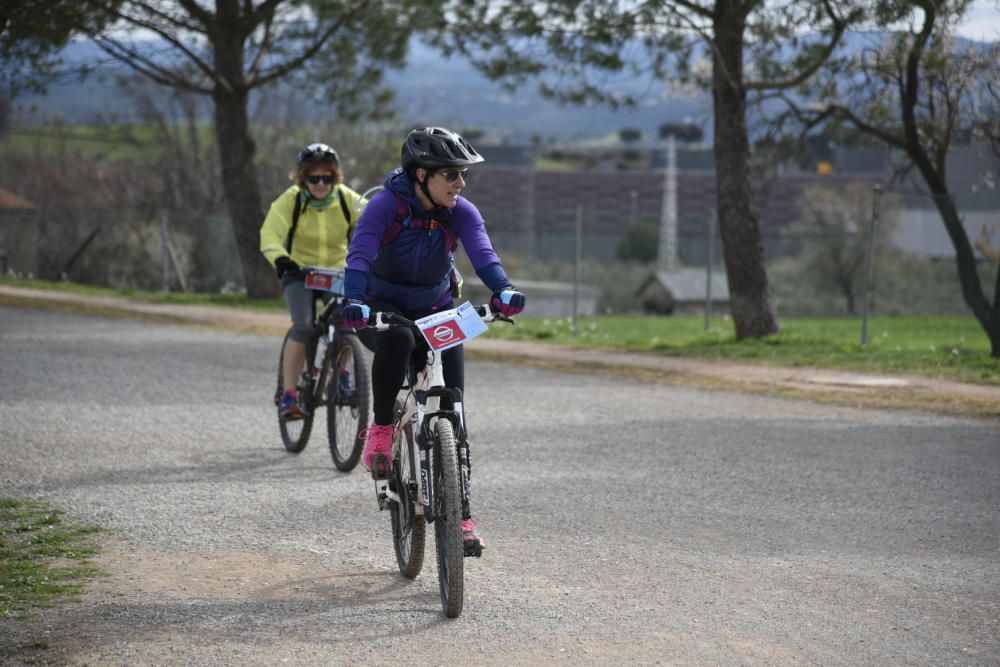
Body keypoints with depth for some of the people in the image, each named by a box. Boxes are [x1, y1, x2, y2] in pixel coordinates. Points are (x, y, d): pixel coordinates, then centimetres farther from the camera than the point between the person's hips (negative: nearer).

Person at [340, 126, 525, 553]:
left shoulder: (461, 212, -14)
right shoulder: (386, 206, -22)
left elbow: (482, 253, -29)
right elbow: (360, 254, -35)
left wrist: (503, 291, -50)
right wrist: (354, 301, -54)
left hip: (436, 309, 3)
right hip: (386, 304, -3)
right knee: (397, 339, -39)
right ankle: (381, 428, -18)